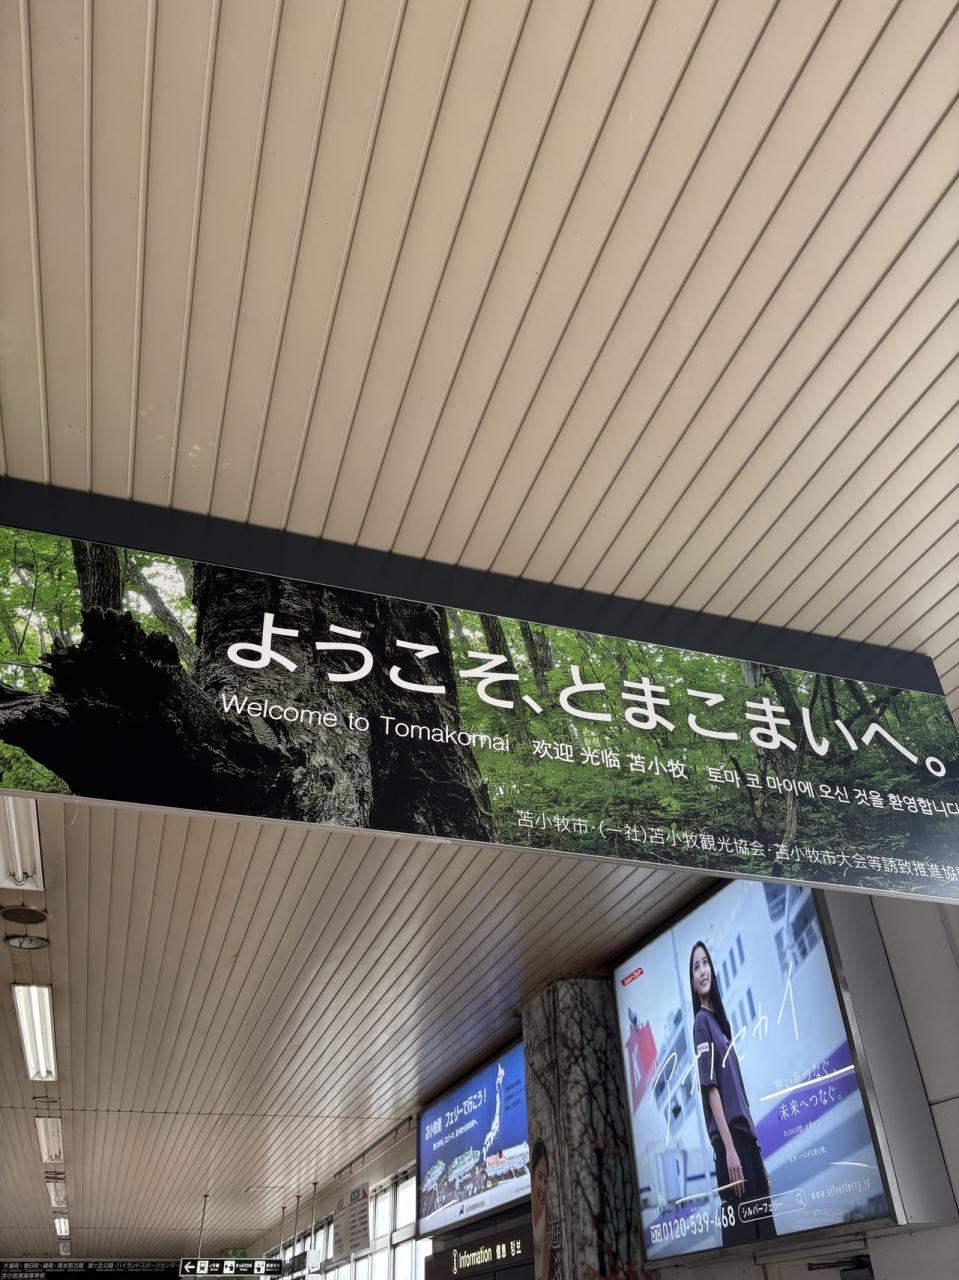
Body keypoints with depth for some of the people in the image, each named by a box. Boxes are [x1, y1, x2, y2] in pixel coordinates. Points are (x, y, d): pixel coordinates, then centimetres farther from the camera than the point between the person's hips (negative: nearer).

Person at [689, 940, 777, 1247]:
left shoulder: (719, 1019, 19)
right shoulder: (701, 1022, -6)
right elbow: (711, 1088, -14)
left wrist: (757, 1151, 20)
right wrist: (729, 1147, -20)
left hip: (746, 1134, 9)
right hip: (728, 1141, -9)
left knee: (763, 1222, 9)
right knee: (742, 1229, -7)